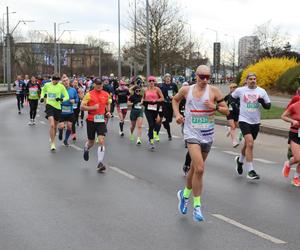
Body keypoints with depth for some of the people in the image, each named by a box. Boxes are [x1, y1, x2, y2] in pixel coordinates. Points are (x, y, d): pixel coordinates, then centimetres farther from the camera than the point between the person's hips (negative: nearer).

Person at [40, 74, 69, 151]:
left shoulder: (61, 86, -5)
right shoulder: (47, 85, -1)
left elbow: (67, 97, -2)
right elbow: (43, 91, 22)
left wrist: (61, 99, -21)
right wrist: (42, 97, 6)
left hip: (57, 107, 2)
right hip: (49, 106, -2)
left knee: (55, 126, 14)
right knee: (52, 125, -19)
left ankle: (52, 140, 39)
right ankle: (52, 143, -12)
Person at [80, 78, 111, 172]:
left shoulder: (106, 94, 5)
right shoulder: (89, 94, -6)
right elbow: (82, 107, -8)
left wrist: (108, 112, 7)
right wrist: (92, 107, -20)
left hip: (101, 120, 2)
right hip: (91, 121, -2)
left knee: (101, 140, -13)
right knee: (91, 142, 10)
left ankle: (100, 163, -10)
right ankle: (86, 149, 49)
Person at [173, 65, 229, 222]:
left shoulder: (213, 91, -4)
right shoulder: (186, 90, -2)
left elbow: (227, 111, 0)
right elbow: (175, 100, 19)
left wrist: (215, 107, -19)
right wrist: (177, 114, 4)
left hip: (207, 136, 3)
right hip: (192, 134, -2)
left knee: (195, 168, 16)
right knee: (199, 169, -19)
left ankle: (185, 194, 42)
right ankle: (197, 206, -9)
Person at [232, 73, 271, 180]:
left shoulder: (262, 91, 3)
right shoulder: (240, 90, -2)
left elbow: (268, 106, 5)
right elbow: (231, 98, 17)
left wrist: (263, 102, -14)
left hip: (255, 122, 4)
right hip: (244, 120, -4)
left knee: (247, 144, 18)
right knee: (250, 144, -19)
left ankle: (240, 160, 48)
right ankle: (250, 171, -17)